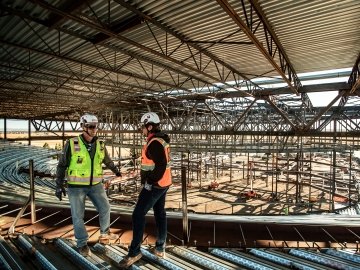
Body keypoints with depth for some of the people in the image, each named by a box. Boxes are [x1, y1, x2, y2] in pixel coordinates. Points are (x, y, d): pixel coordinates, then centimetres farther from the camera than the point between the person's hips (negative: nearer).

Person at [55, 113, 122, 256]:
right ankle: (82, 244, 24)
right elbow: (62, 165, -5)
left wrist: (116, 170, 31)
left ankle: (105, 234, 33)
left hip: (95, 184, 4)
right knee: (78, 215, 5)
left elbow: (107, 160, 17)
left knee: (105, 208, 10)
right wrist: (59, 185, -7)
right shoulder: (72, 144, -14)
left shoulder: (100, 144, -2)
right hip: (76, 186, -4)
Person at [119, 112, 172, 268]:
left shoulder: (155, 143, -20)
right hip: (163, 184, 10)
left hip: (154, 185, -10)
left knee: (138, 214, -2)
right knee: (160, 213, 16)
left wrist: (150, 181, -20)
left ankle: (134, 252, 7)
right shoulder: (161, 140, 11)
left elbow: (161, 165, -27)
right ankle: (160, 248, 28)